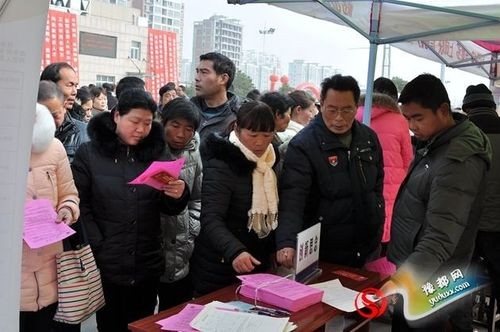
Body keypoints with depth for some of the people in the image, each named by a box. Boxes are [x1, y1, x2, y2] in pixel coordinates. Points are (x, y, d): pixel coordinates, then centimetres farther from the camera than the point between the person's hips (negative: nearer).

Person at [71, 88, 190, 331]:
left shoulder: (157, 152, 5)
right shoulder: (89, 153, -3)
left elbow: (168, 209, 5)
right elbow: (79, 204, -6)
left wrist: (177, 196, -16)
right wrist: (97, 246, -14)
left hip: (147, 264, 3)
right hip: (105, 264, -2)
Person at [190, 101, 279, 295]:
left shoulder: (270, 162, 6)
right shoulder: (221, 166, -18)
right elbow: (211, 219, -27)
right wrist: (235, 251, -43)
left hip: (257, 265, 7)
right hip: (219, 269, -7)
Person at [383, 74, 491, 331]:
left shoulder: (458, 161, -25)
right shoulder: (434, 141, 5)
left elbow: (441, 235, -34)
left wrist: (406, 277, -46)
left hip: (429, 279, -9)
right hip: (410, 267, 9)